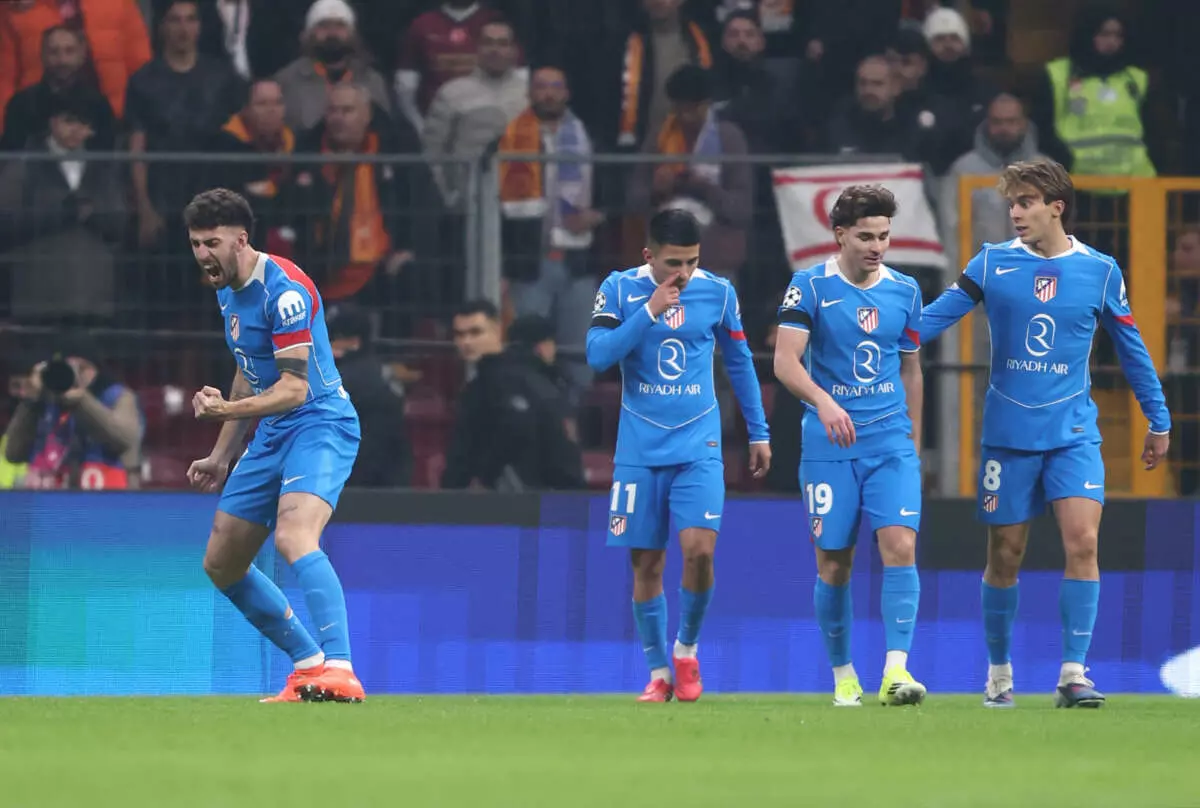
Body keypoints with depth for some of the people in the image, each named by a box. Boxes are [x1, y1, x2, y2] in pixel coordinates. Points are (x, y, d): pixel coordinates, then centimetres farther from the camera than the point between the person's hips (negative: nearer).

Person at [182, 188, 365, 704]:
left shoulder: (284, 289, -19)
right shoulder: (227, 289, 10)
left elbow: (295, 388, -24)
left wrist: (227, 410, -38)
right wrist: (222, 456, 23)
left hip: (320, 424, -10)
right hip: (272, 435, 10)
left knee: (293, 537, -33)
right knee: (221, 565, 11)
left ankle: (340, 671, -43)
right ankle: (310, 665, 24)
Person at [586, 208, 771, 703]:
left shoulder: (717, 292, 1)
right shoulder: (620, 289, -3)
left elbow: (739, 362, 13)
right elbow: (598, 356, -13)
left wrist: (758, 433, 14)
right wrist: (650, 311, -21)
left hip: (698, 445, 0)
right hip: (640, 449, 0)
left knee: (699, 548, -16)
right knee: (646, 564, 2)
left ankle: (687, 650, 7)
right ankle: (658, 673, 15)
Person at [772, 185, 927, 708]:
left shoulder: (904, 291, 8)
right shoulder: (810, 286, -4)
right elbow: (785, 360, -13)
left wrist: (914, 438, 19)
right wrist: (823, 401, -31)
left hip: (891, 442, 2)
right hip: (829, 445, -2)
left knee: (900, 546, -16)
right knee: (833, 564, 2)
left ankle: (896, 671, -20)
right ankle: (842, 674, 18)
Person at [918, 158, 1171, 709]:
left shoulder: (1099, 271, 0)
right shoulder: (992, 264, -1)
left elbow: (1130, 348, 9)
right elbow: (933, 318, -2)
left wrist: (1158, 421, 13)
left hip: (1073, 431, -1)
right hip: (1007, 432, 1)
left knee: (1082, 541, -16)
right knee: (1005, 557, 6)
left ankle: (1073, 675, -12)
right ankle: (999, 672, 23)